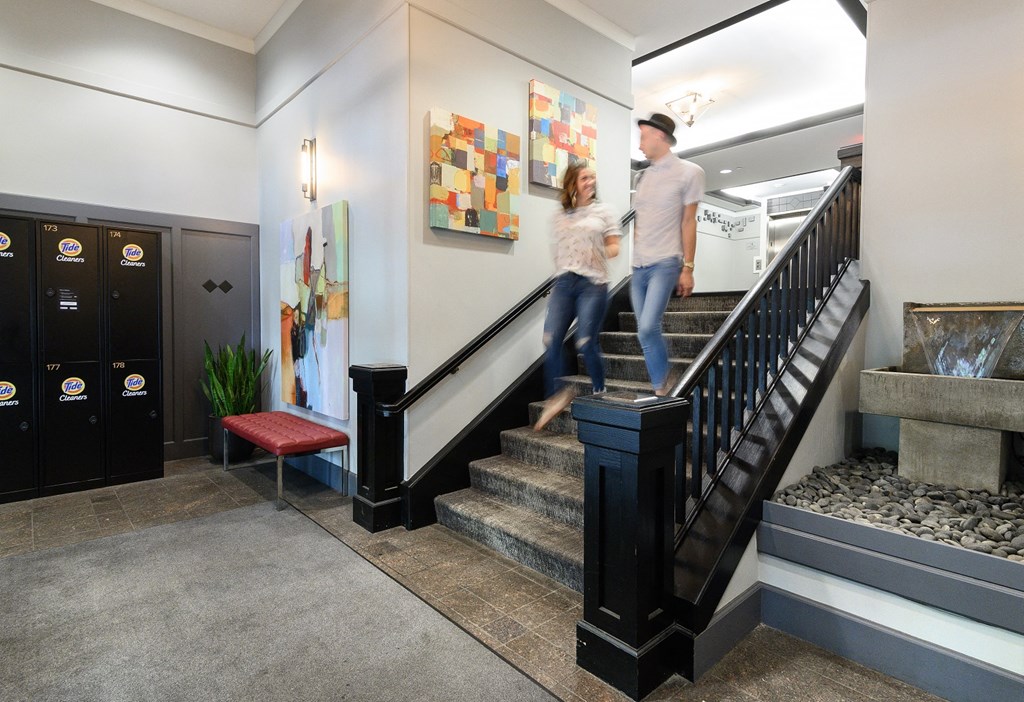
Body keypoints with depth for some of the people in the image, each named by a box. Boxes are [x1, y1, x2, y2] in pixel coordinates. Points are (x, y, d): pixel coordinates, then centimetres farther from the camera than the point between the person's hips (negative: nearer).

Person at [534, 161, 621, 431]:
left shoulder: (603, 211, 12)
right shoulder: (559, 216, 18)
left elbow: (614, 247, 10)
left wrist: (599, 254, -8)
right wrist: (559, 277, 10)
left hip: (593, 283, -3)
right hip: (564, 281, 3)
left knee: (586, 342, -9)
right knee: (551, 339, -10)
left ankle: (599, 393, 14)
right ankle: (558, 394, 4)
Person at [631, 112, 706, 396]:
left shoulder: (689, 172, 0)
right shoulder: (642, 175, 15)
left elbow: (688, 222, -3)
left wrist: (688, 268, -6)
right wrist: (630, 256, 13)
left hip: (665, 263, -6)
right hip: (637, 265, 6)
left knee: (648, 327, -19)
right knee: (645, 333, 5)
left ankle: (664, 383, 3)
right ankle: (661, 387, 18)